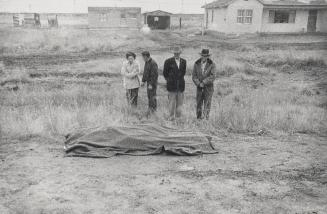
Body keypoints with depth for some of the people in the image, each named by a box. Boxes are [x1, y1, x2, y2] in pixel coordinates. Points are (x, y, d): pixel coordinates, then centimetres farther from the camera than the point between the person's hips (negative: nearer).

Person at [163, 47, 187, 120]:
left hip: (181, 86, 4)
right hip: (172, 86, -3)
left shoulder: (183, 61, 7)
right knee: (172, 102, 0)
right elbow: (165, 73, 6)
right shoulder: (168, 61, -4)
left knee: (180, 102, 6)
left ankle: (178, 116, 15)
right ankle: (171, 117, 8)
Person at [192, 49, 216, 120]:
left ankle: (205, 118, -2)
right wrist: (199, 84, -16)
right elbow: (194, 76, -1)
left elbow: (212, 76, -17)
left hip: (208, 87, -3)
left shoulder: (212, 64, -10)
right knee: (199, 104, 3)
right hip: (199, 87, 3)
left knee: (207, 104, -4)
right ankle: (198, 118, 11)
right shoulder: (197, 63, -1)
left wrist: (203, 83, -21)